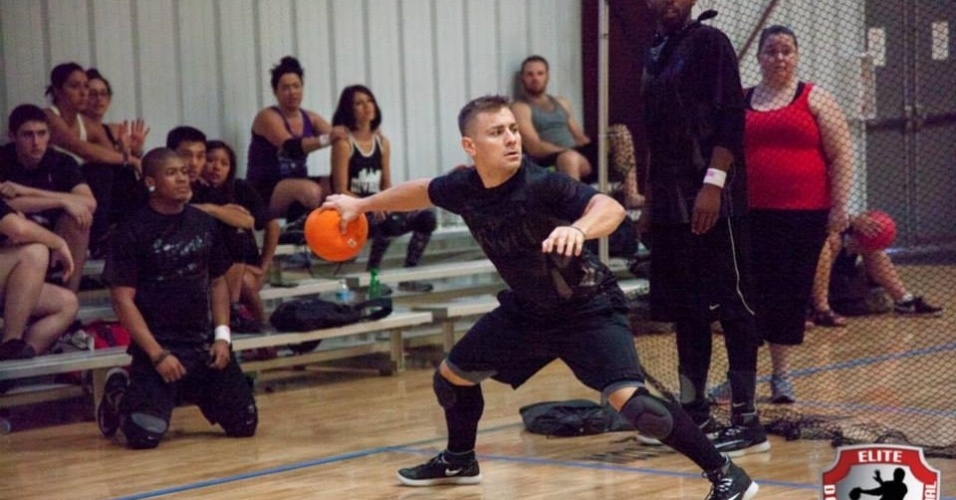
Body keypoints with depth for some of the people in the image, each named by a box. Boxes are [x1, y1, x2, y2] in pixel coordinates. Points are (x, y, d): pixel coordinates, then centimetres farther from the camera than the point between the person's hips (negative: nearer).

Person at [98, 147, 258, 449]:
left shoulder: (205, 224, 6)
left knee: (245, 423, -1)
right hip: (158, 345, -5)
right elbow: (123, 299, -10)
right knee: (145, 434, -21)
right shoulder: (134, 232, -9)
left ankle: (193, 393, 29)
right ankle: (120, 397, 15)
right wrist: (157, 354, -16)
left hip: (203, 344, 5)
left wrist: (222, 336, 1)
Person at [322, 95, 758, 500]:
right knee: (451, 376, 17)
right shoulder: (463, 188, -10)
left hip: (589, 308, -7)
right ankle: (459, 461, 46)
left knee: (631, 402, -26)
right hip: (527, 309, 7)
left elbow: (611, 208, -44)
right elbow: (424, 191, 14)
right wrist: (362, 205, 24)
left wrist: (578, 230, -65)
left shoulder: (542, 185, -29)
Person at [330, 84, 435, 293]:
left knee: (426, 218, -9)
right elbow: (340, 191, -13)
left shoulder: (382, 142, 10)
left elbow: (386, 184, 13)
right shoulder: (344, 143, -9)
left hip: (377, 209, 7)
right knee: (390, 222, -35)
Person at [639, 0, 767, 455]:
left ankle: (746, 420, -5)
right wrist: (651, 202, 21)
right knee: (684, 308, 11)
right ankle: (694, 411, 19)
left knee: (730, 306, -6)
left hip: (712, 201, -8)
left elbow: (730, 119, -13)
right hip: (671, 205, 8)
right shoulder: (655, 55, 17)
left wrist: (713, 182, -22)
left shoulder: (709, 43, -6)